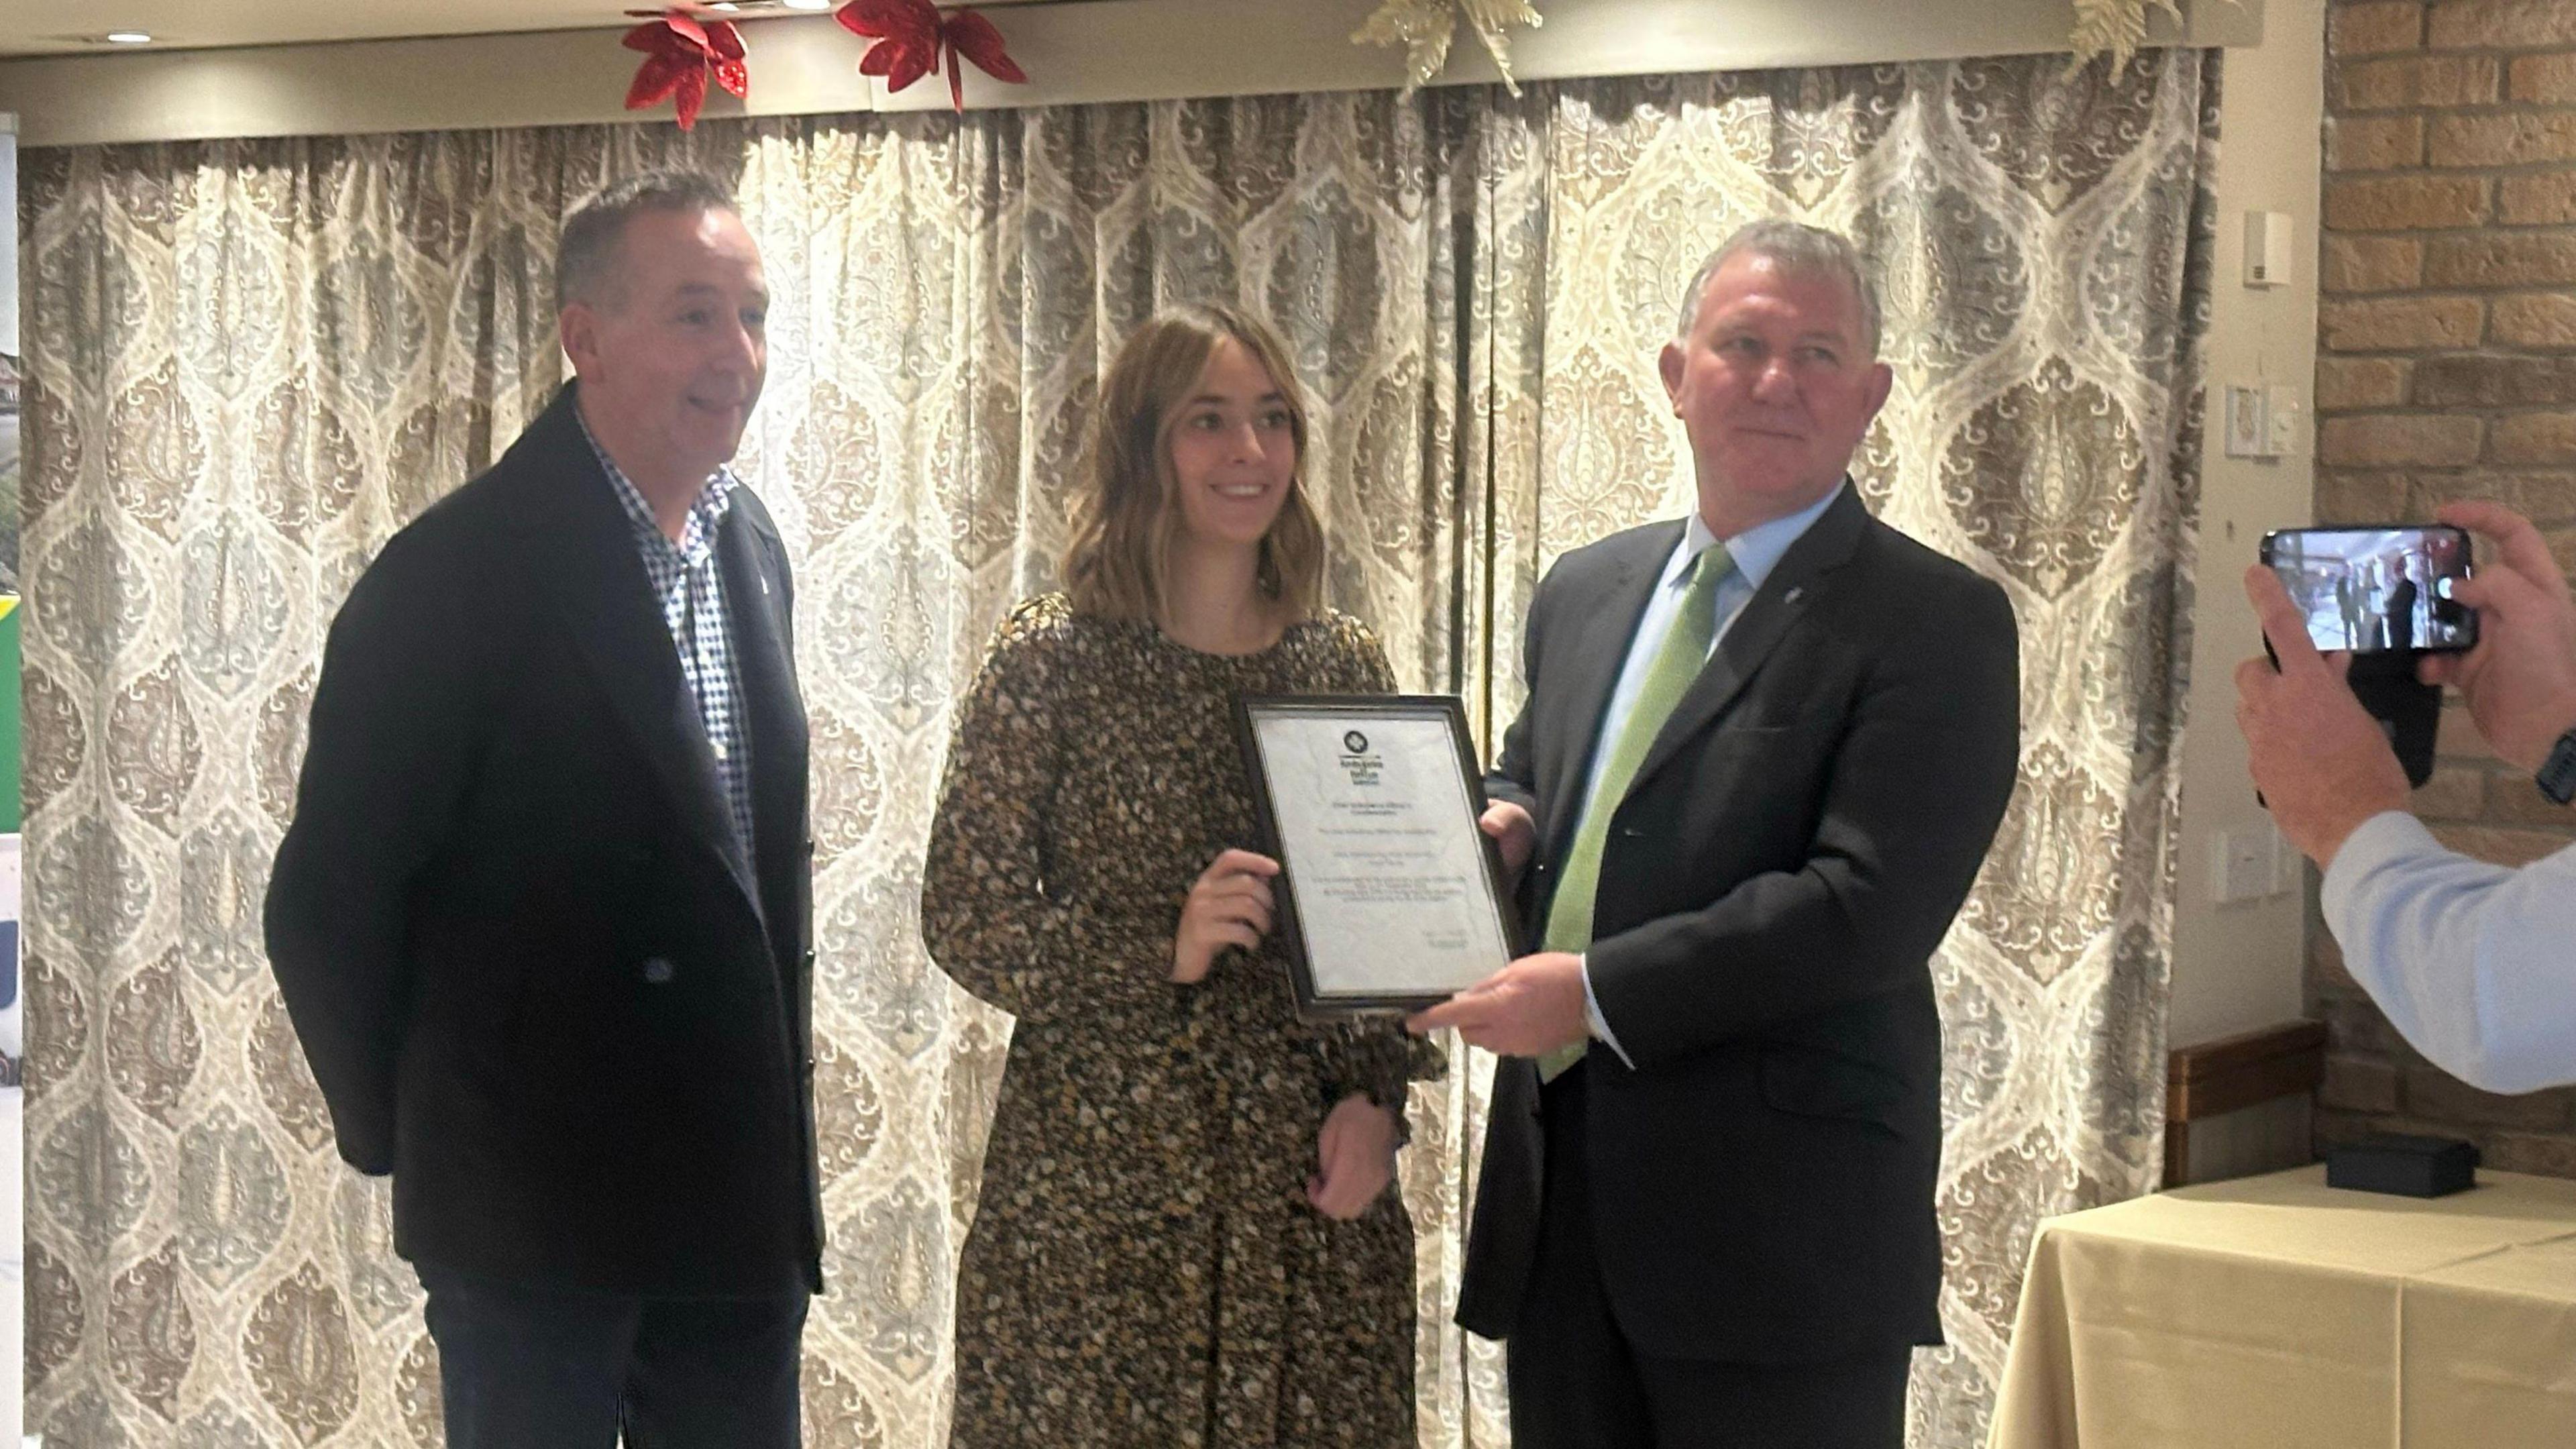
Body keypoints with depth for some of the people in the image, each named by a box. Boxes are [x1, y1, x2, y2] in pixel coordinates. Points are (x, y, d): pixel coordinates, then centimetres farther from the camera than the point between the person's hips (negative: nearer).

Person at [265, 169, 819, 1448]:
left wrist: (776, 1116, 13)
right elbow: (329, 900, -12)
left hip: (740, 1194, 7)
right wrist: (399, 1132, -1)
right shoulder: (463, 572, -16)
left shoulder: (748, 543, 7)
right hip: (538, 1204, -6)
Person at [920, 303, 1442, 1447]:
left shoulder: (1347, 664, 8)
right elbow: (964, 919, -5)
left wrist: (1377, 1099, -1)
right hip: (1098, 1181, -3)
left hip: (1314, 1181, 3)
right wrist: (1164, 951, -18)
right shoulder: (1051, 662, -4)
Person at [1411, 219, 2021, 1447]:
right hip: (1560, 1208, 6)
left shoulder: (1934, 622, -8)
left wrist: (1598, 990, -19)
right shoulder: (1585, 592, 14)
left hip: (1781, 1233, -6)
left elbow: (1870, 907, -18)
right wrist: (1502, 826, 5)